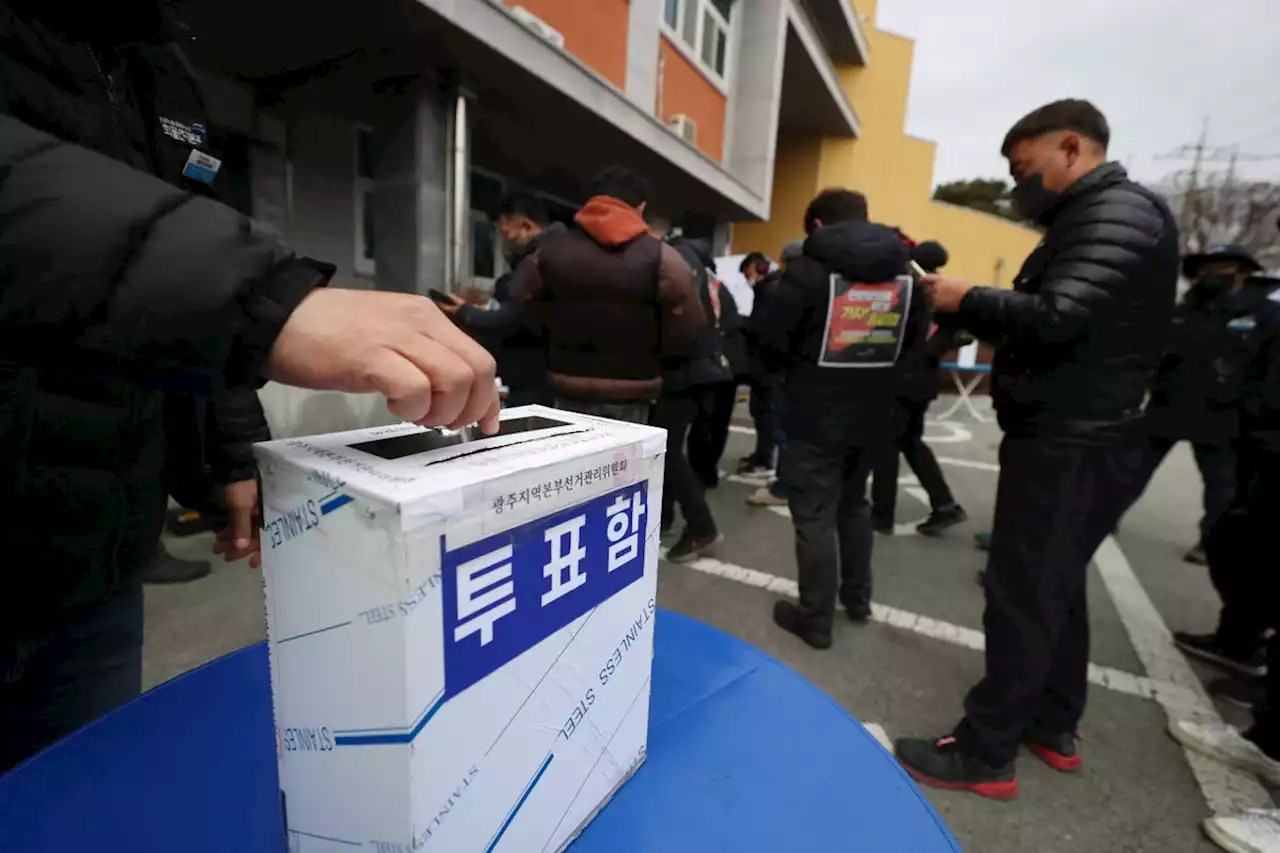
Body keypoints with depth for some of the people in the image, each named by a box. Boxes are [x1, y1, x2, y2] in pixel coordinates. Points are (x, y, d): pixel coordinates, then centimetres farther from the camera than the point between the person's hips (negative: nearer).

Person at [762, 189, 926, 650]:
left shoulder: (808, 269, -13)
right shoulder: (904, 271, 6)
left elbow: (774, 339, -9)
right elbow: (910, 339, 12)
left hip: (817, 414, -6)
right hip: (873, 414, 6)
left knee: (814, 514, 4)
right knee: (854, 503, 23)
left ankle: (816, 618, 15)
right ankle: (857, 597, 36)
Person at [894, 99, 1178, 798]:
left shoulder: (1118, 211, -12)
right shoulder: (1090, 217, 20)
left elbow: (1056, 318, -25)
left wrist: (967, 300, -13)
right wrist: (968, 314, 5)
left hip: (1067, 445, -10)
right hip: (1068, 439, 10)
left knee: (1022, 594, -4)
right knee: (1053, 586, 17)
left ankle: (985, 754, 9)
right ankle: (1053, 727, 32)